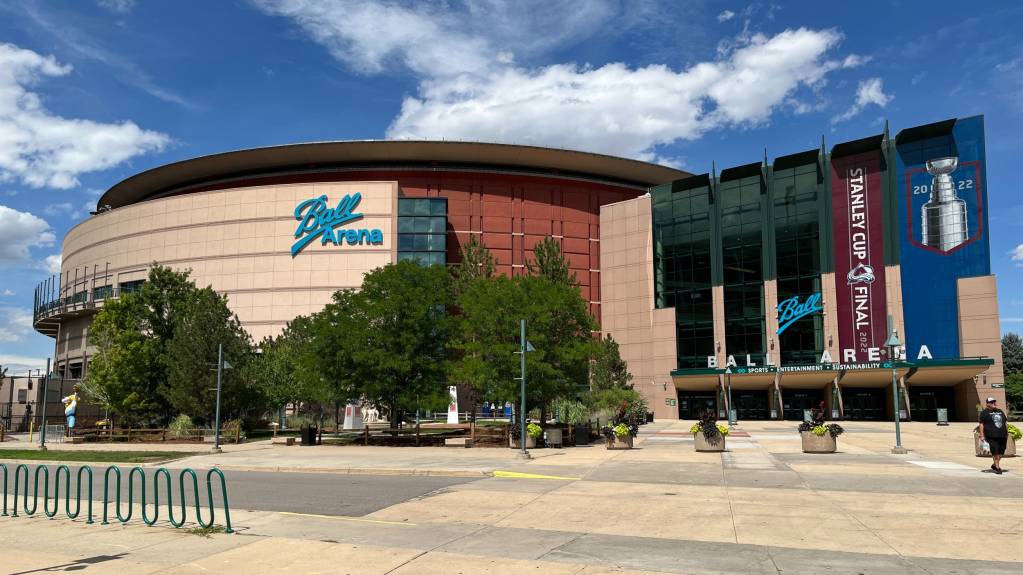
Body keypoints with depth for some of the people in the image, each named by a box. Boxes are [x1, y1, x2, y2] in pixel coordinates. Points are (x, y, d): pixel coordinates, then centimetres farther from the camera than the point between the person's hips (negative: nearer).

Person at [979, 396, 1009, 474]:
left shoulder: (1000, 411, 20)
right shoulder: (984, 412, 1)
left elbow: (1006, 422, 24)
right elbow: (981, 424, -4)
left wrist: (1007, 433, 16)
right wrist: (982, 435, -10)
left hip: (1002, 435, 6)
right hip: (991, 436, -6)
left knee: (1001, 452, 8)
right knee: (995, 452, -8)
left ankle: (994, 465, 25)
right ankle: (997, 467, 0)